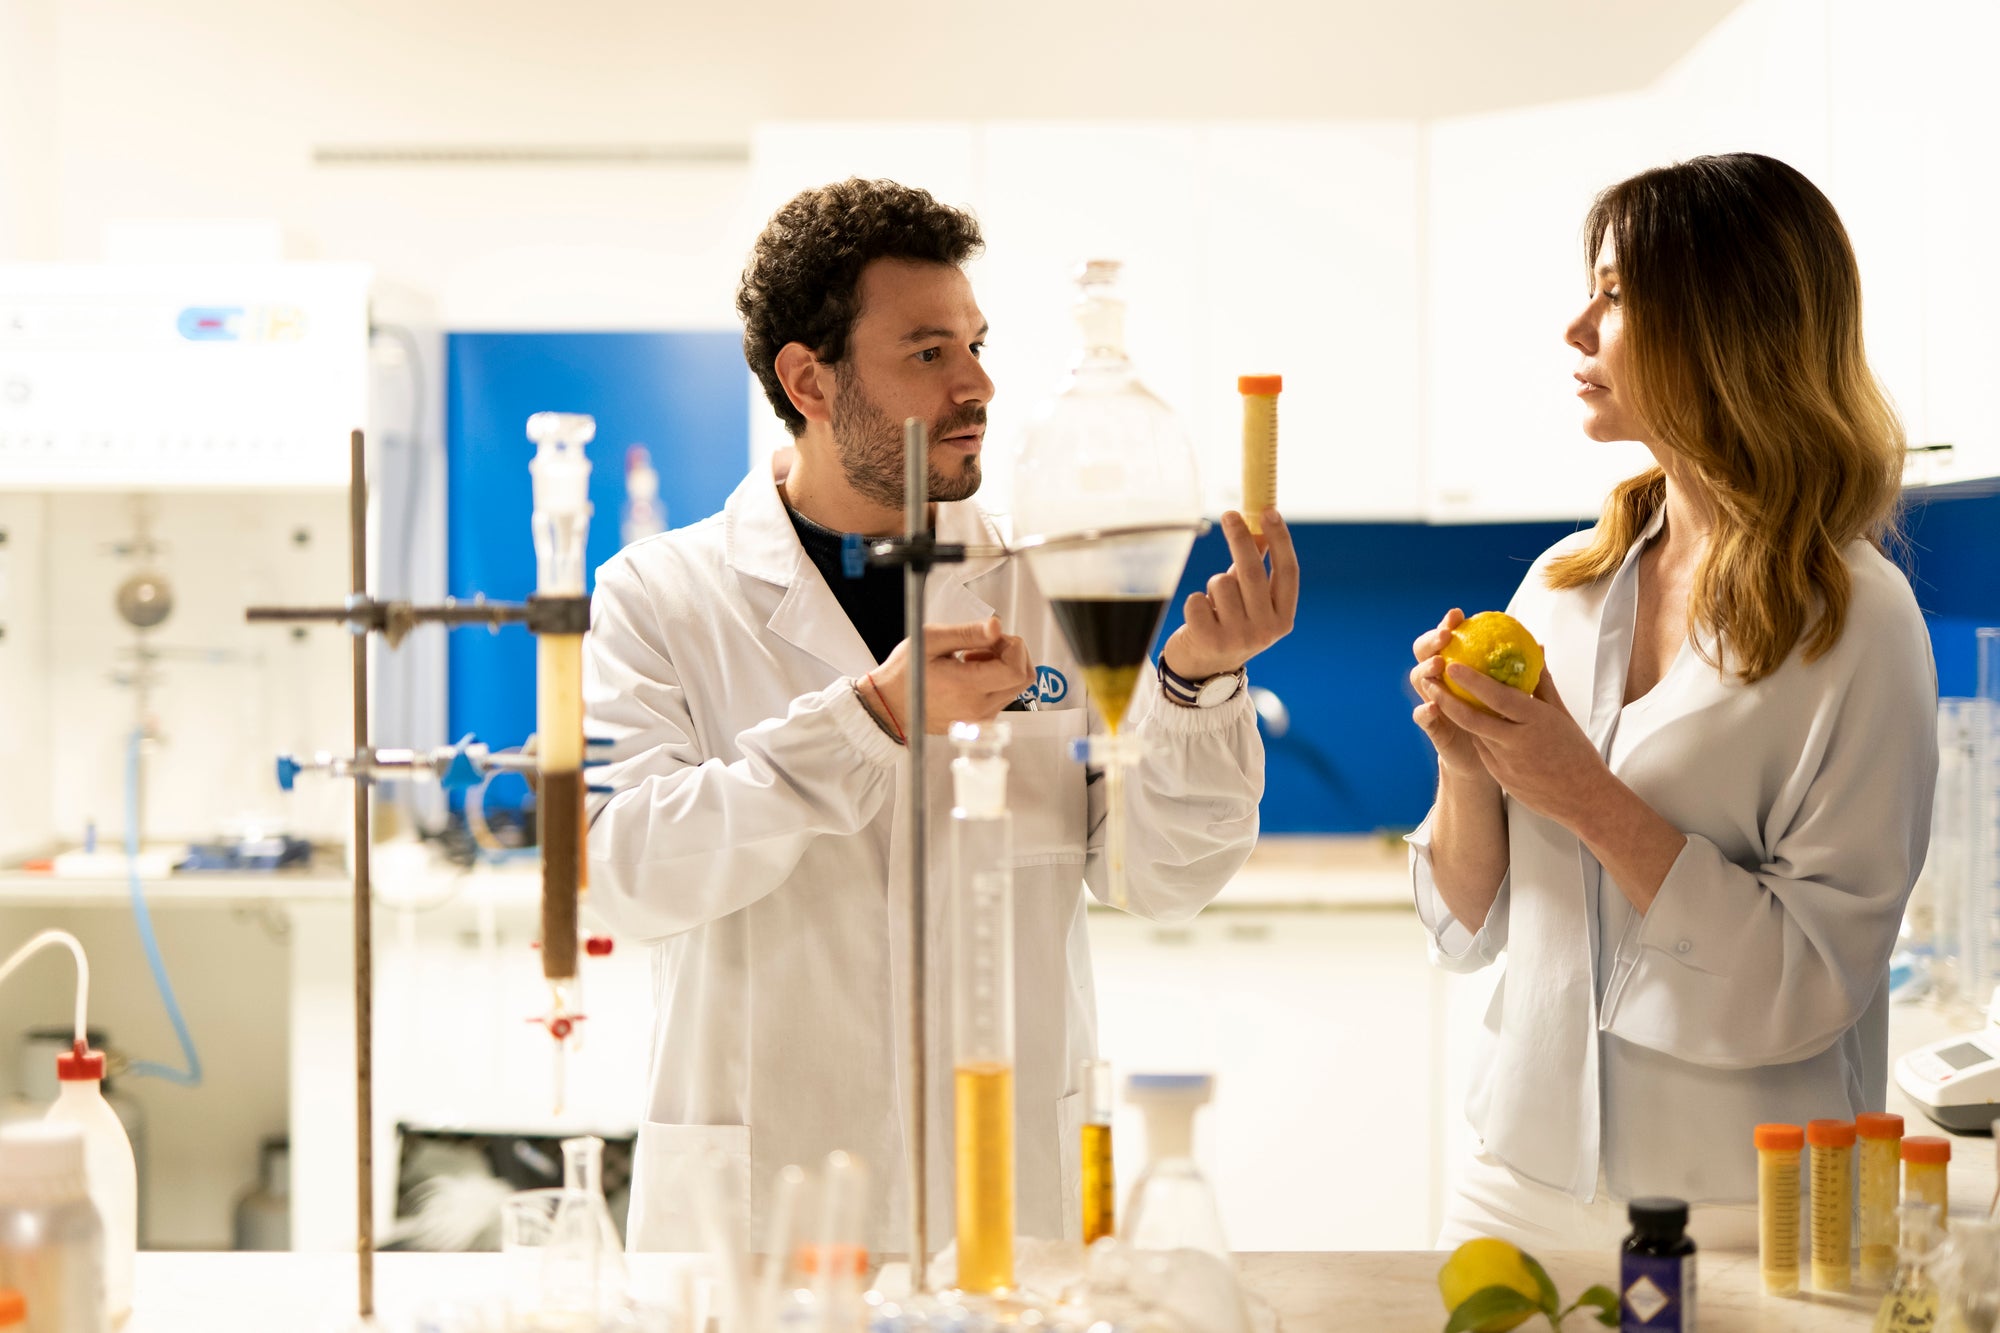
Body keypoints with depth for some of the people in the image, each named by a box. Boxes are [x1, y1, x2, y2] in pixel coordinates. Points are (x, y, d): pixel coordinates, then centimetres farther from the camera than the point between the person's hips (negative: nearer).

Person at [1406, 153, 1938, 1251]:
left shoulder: (1855, 623, -11)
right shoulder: (1565, 583, 5)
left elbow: (1811, 984, -17)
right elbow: (1466, 931, 9)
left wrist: (1589, 799, -20)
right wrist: (1466, 767, -10)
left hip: (1734, 1209, -5)